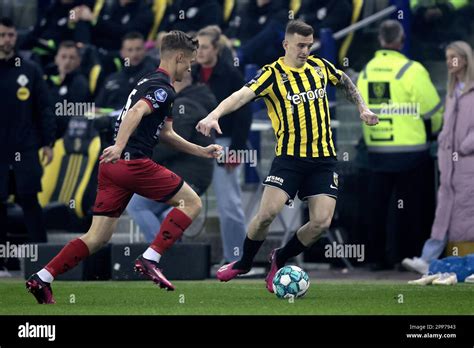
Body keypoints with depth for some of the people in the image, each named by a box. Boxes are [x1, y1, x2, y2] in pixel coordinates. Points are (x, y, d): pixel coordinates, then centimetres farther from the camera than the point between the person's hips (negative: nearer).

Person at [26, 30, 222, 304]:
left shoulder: (150, 82, 25)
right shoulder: (163, 88, -7)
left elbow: (165, 133, 33)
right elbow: (136, 112, -26)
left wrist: (201, 151, 33)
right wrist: (119, 147, -39)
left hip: (113, 166, 9)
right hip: (134, 163, -9)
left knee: (98, 238, 8)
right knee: (192, 202, 2)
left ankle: (42, 279, 0)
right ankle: (150, 260, -7)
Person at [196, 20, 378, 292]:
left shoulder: (319, 66, 7)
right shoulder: (273, 74, -8)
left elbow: (345, 82, 29)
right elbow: (243, 95, -24)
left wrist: (363, 108, 20)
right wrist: (214, 115, -40)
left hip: (323, 158, 4)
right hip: (290, 156, -4)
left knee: (322, 222, -9)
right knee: (268, 212, -18)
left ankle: (280, 259, 16)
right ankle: (244, 263, 9)